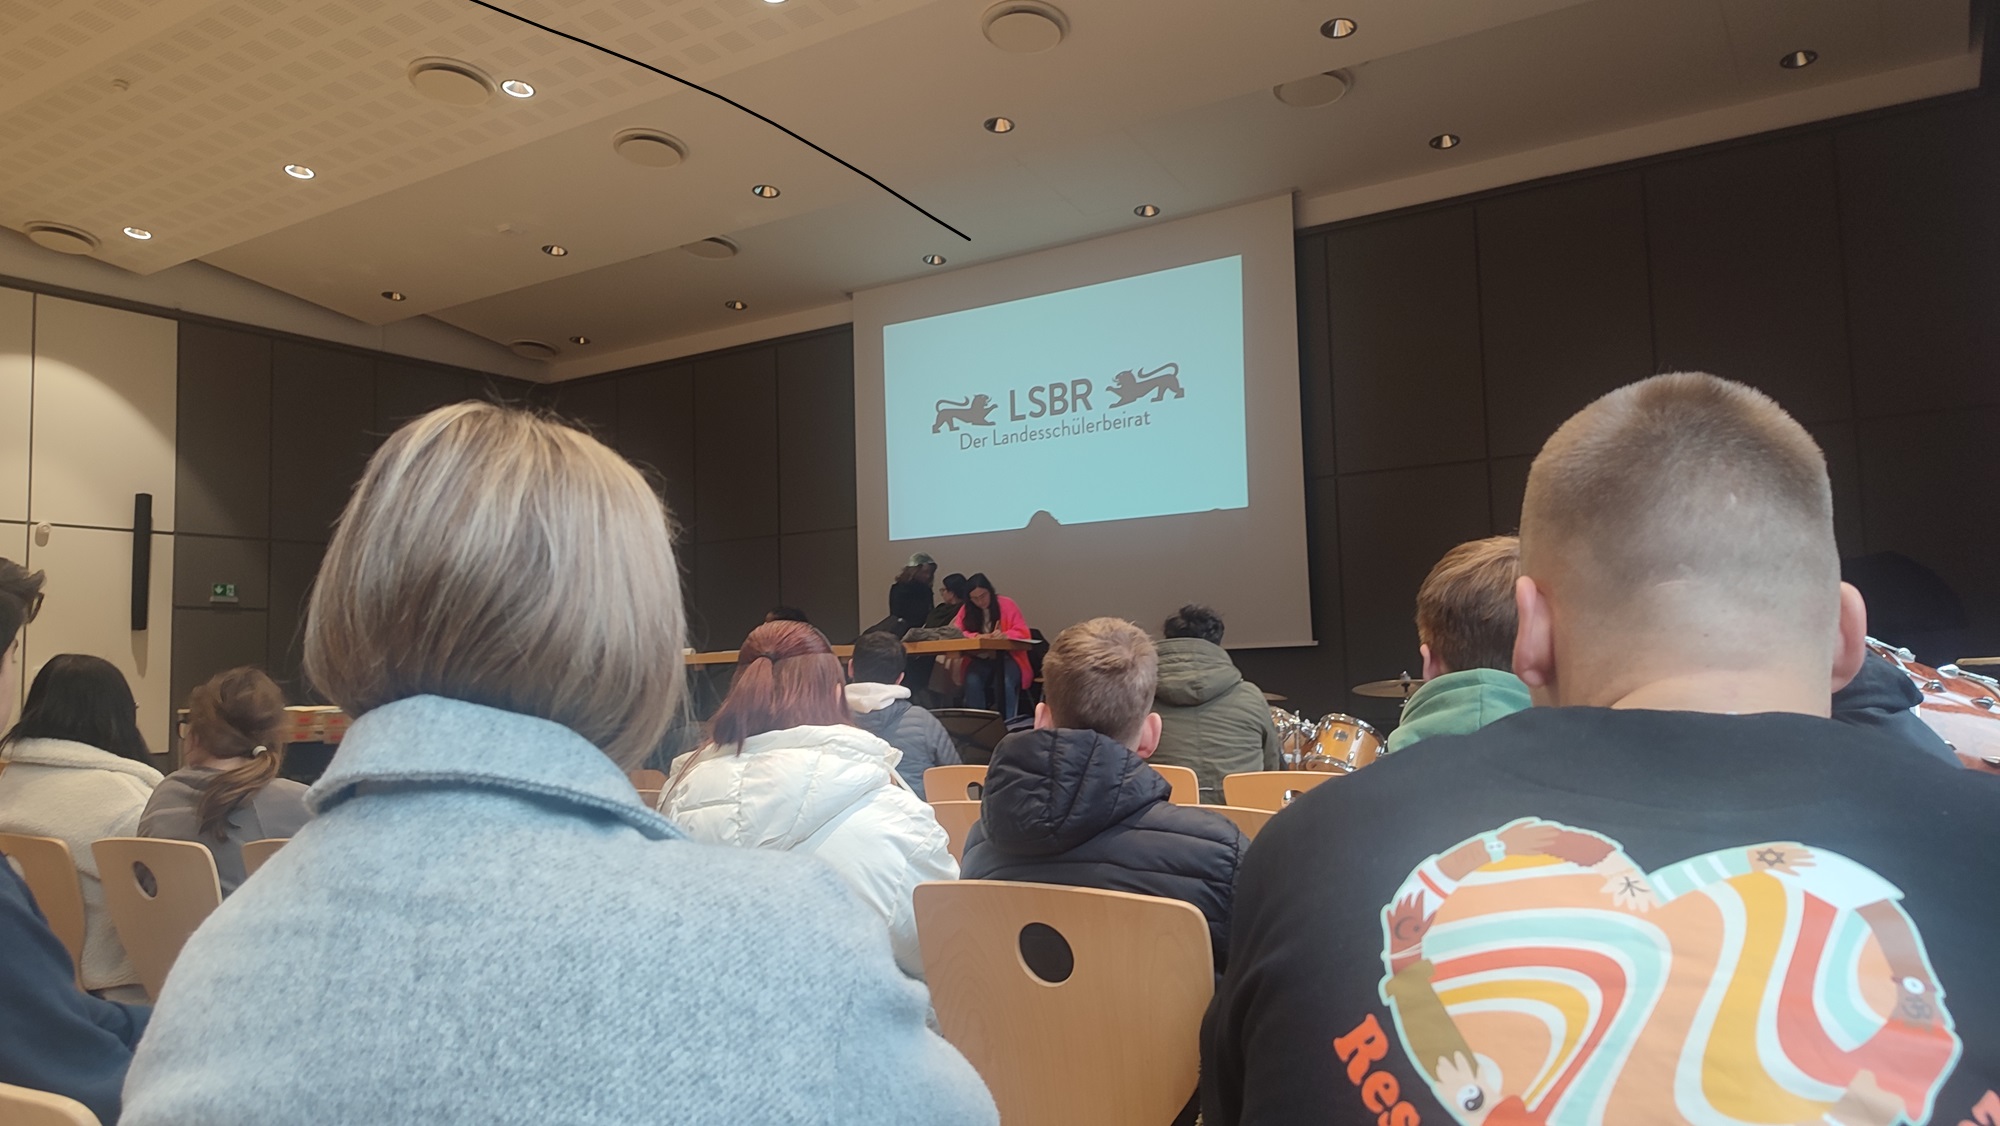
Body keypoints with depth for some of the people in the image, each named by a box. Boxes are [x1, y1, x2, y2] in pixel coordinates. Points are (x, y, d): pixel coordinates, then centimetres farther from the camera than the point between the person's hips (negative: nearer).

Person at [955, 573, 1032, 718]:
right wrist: (978, 637, -23)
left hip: (1006, 657, -2)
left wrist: (1004, 635, -29)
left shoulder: (1006, 604, -4)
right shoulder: (966, 609, 5)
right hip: (979, 660, 2)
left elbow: (1023, 633, -8)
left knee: (1004, 682, -34)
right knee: (972, 681, -31)